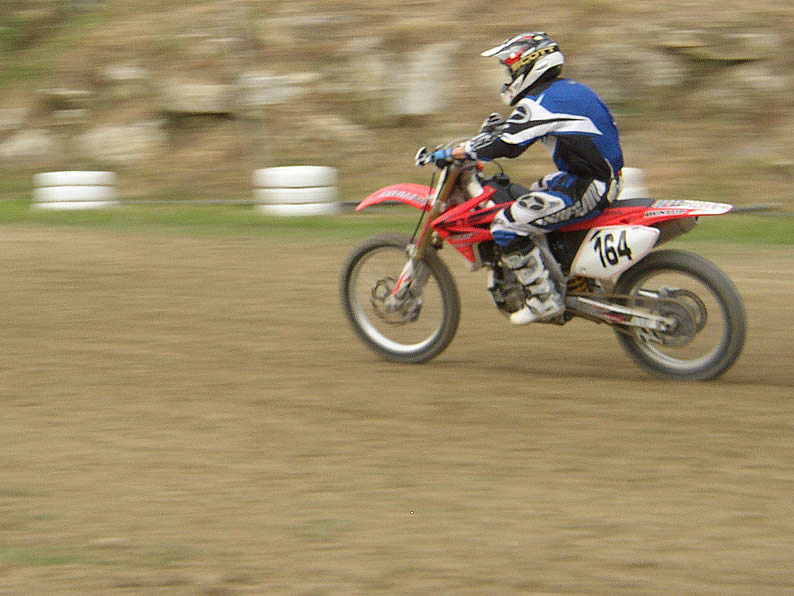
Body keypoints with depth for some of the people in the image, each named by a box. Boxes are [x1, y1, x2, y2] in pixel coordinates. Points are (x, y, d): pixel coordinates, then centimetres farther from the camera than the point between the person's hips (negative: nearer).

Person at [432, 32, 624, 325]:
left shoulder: (541, 102, -14)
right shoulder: (569, 90, 16)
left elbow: (504, 143, -19)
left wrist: (448, 154, -13)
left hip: (585, 188, -11)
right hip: (601, 178, 11)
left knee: (507, 225, -14)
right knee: (527, 200, 31)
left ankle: (544, 299, -9)